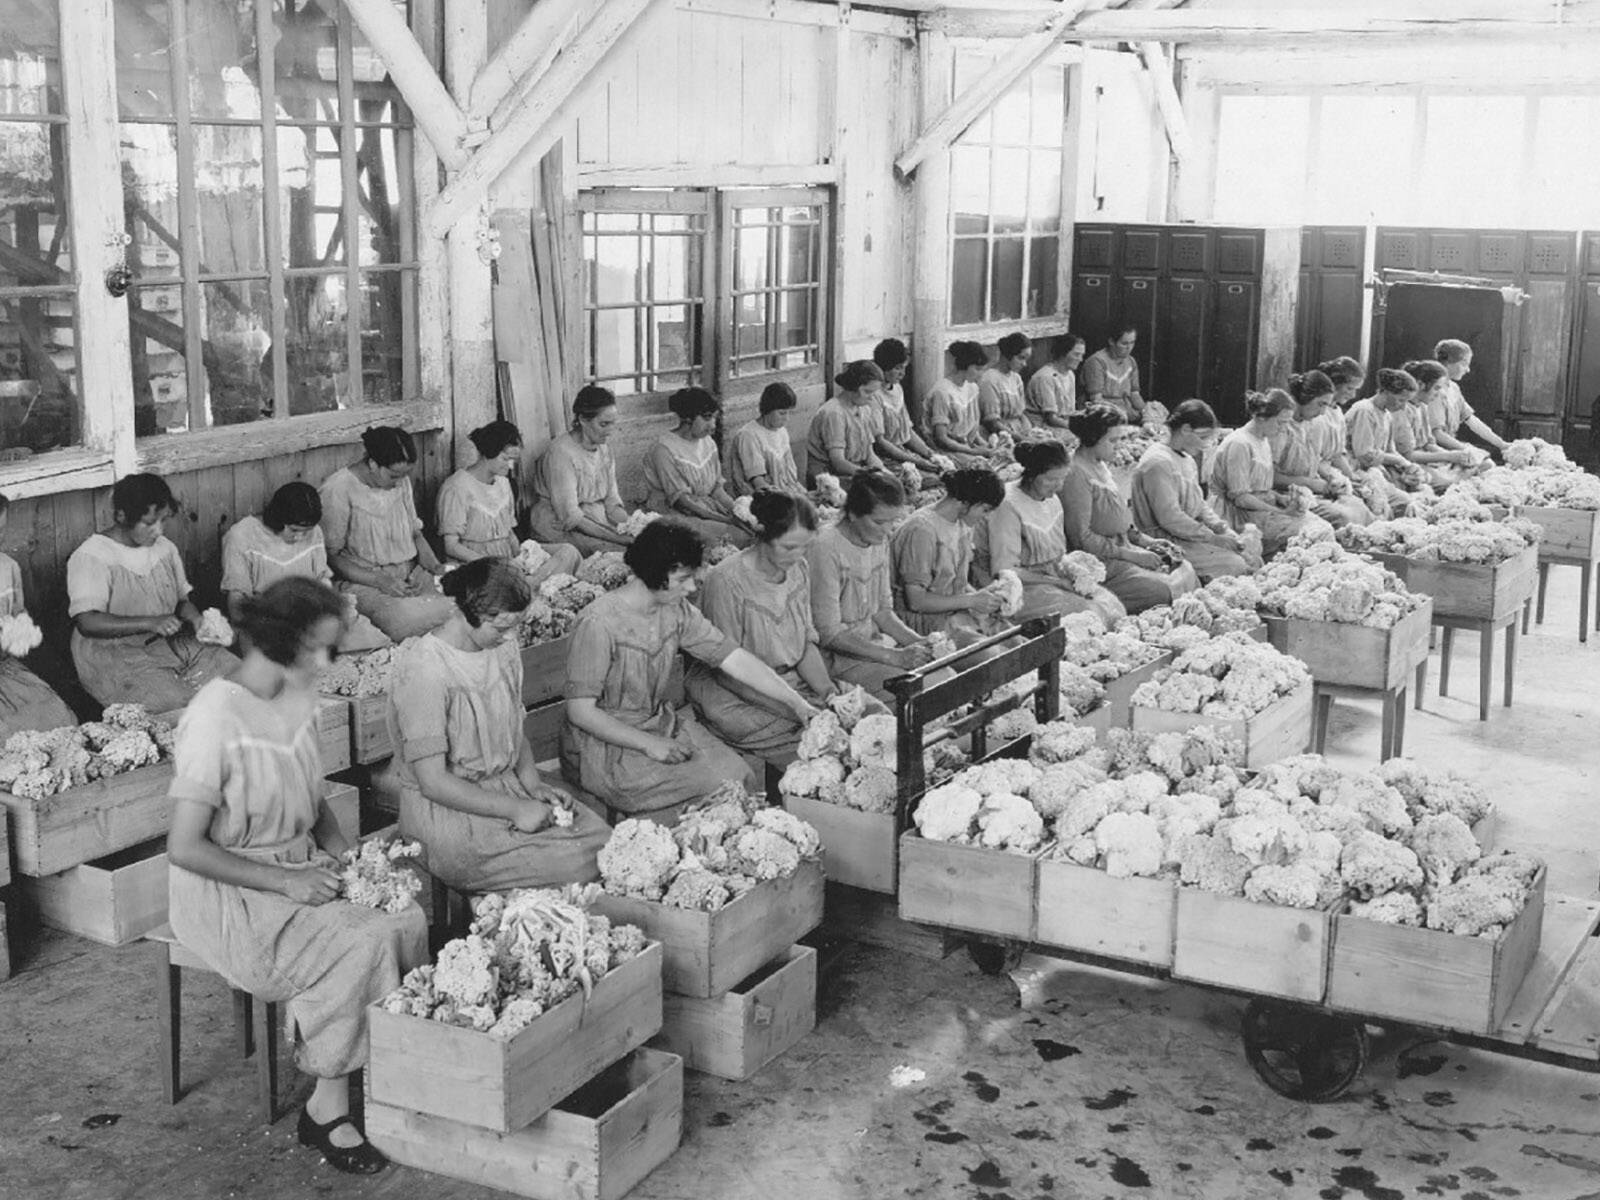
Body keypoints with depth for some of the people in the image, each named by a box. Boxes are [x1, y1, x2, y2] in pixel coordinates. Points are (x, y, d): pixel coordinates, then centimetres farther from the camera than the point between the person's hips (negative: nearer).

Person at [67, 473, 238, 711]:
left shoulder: (165, 548, 12)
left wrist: (196, 618, -4)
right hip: (114, 656, -7)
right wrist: (150, 623, -28)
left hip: (172, 645, 7)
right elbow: (87, 623, -20)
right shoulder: (90, 558, -10)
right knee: (178, 702, -31)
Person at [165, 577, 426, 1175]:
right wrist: (285, 881, -20)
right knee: (361, 943, -25)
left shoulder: (299, 696, 4)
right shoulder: (216, 717, -21)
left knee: (407, 920, -16)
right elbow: (184, 848, -20)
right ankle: (326, 1110, -10)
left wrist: (341, 852, 0)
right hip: (228, 896, -7)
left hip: (300, 872, 7)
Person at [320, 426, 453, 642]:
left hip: (410, 575, 6)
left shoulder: (401, 481, 8)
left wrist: (436, 567, 0)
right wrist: (379, 581, -19)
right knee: (404, 618, -35)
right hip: (362, 582, -6)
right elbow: (330, 556, -10)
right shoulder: (338, 490, -13)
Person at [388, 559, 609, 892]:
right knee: (576, 864, -20)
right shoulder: (423, 671, -22)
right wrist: (514, 810, -20)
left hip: (506, 787, 8)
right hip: (446, 811, -8)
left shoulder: (503, 648, 4)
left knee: (602, 837, -12)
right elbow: (432, 781, -21)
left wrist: (533, 783, -1)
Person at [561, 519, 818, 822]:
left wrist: (796, 703, -8)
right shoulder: (598, 624, -23)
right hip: (607, 744, -7)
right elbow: (580, 711, -21)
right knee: (714, 786, -21)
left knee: (738, 775, -13)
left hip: (661, 725, 7)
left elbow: (734, 658, 0)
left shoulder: (676, 610, -1)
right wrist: (649, 744, -22)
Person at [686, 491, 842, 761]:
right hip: (733, 696, -7)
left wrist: (825, 687, -9)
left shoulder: (799, 569, 3)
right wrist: (788, 708, -24)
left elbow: (806, 642, 11)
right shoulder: (726, 581, -20)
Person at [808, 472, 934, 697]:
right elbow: (829, 635, -19)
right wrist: (896, 657, -21)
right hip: (838, 655, -8)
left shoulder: (880, 542, 6)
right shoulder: (826, 549, -20)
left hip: (876, 642, 8)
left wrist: (918, 641, -4)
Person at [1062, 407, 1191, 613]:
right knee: (1167, 592, -22)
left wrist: (1146, 541, 8)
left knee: (1187, 574, 0)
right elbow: (1081, 537, -18)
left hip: (1121, 548, 10)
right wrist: (1130, 555, -15)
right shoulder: (1077, 474, -17)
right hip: (1098, 561, -10)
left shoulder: (1102, 466, 14)